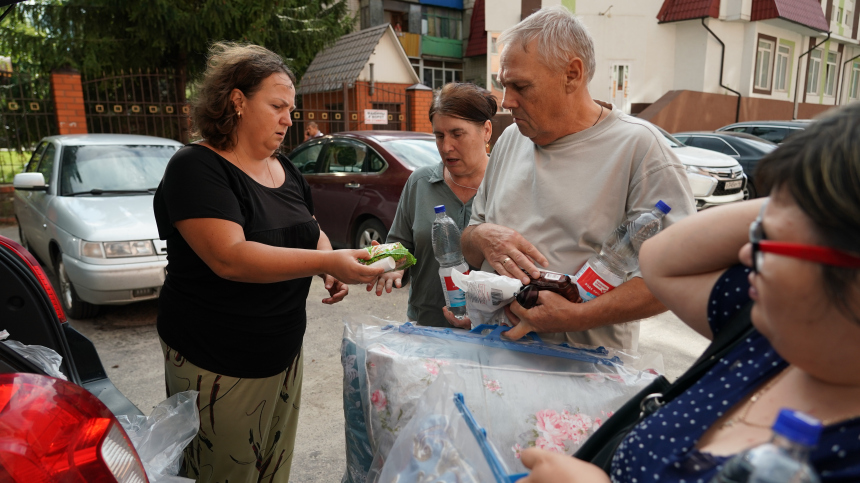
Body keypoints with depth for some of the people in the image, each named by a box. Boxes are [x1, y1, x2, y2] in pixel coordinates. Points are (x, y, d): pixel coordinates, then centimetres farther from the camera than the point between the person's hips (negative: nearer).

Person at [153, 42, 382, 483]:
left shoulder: (285, 170, 8)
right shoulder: (196, 167, -15)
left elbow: (311, 234, 17)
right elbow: (229, 257, -27)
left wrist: (332, 269, -5)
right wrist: (327, 261, -32)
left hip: (284, 353, 7)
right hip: (216, 365, -6)